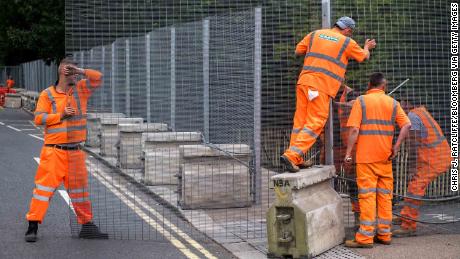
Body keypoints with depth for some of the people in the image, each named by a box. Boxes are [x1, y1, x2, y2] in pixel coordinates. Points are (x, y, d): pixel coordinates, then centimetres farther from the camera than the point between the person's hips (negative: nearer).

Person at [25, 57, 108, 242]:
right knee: (45, 186, -8)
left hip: (75, 152, 4)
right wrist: (61, 115, -14)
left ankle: (87, 225, 23)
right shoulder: (47, 94, -1)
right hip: (53, 152, -4)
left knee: (80, 189, 13)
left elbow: (97, 78, 2)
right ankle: (33, 225, -4)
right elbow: (38, 118, -6)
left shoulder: (81, 89, 10)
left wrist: (80, 71, -9)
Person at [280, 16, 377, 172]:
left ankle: (296, 160, 12)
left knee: (300, 121, 10)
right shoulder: (347, 42, 6)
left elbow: (298, 51, 21)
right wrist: (367, 47, 44)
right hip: (322, 87, -5)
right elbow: (364, 56, 22)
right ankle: (291, 155, -18)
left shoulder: (315, 34, 15)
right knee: (314, 124, -5)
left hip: (304, 82, 5)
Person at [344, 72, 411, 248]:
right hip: (385, 156, 3)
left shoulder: (361, 101, -1)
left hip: (366, 156, -3)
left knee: (367, 196, -5)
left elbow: (354, 130, -11)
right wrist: (396, 146, -1)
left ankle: (365, 238, -6)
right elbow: (407, 125, -4)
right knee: (385, 196, 10)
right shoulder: (392, 103, 8)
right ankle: (384, 235, 14)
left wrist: (348, 152, -7)